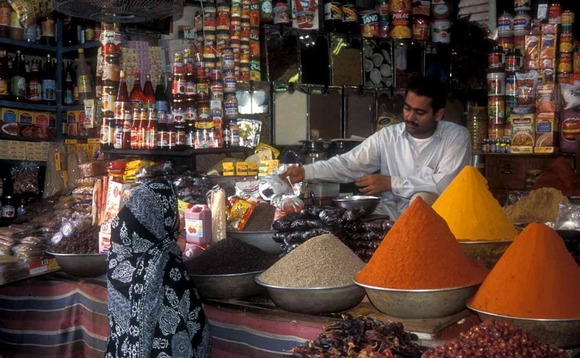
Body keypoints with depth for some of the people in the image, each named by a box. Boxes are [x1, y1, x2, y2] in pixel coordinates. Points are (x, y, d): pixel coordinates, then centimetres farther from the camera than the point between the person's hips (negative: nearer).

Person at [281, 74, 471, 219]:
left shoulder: (456, 136, -6)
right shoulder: (387, 136, 2)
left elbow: (444, 183, -18)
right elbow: (348, 164, -4)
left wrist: (391, 183, -16)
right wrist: (305, 172, -20)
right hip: (391, 214, 2)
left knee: (423, 197, -33)